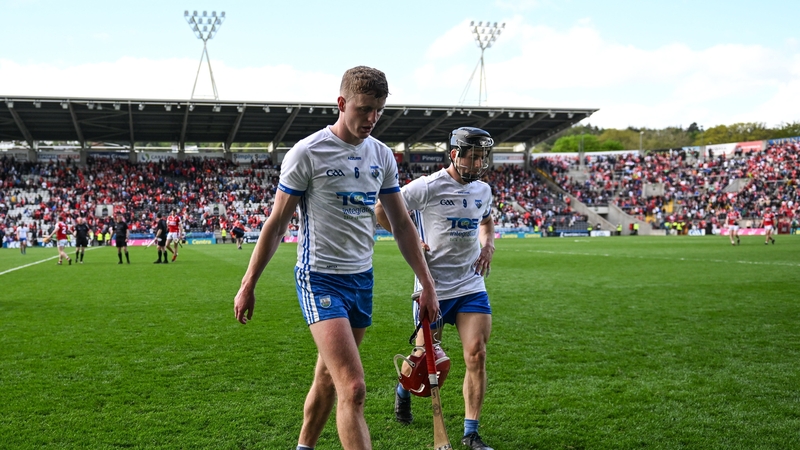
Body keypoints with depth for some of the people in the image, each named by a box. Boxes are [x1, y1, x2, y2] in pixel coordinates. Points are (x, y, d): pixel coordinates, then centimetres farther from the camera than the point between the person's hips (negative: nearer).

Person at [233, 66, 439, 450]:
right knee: (353, 389, -15)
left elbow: (401, 223, 13)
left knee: (328, 378, 16)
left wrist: (427, 284, 10)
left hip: (362, 278, 6)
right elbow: (276, 224, -4)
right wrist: (248, 285, -3)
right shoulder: (307, 153, -9)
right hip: (320, 278, -6)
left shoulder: (382, 156, 8)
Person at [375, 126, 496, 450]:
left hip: (471, 285, 4)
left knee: (477, 354, -8)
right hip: (434, 287, -4)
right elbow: (381, 210, -8)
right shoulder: (428, 187, -13)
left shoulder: (483, 190, 6)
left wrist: (488, 244, 8)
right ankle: (403, 391, 43)